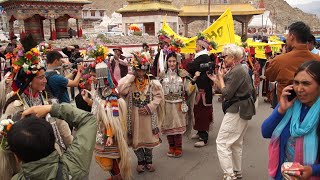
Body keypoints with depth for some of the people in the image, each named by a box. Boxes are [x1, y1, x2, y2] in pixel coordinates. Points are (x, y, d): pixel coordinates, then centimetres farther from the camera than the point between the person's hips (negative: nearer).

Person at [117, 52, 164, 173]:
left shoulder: (152, 82, -4)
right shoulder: (130, 82, -5)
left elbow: (158, 96, -4)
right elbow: (120, 89, -23)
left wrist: (149, 107, -15)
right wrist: (132, 76, -17)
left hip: (149, 115, 0)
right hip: (135, 115, 0)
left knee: (148, 137, 12)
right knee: (136, 138, 9)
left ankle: (148, 160, 32)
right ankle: (141, 160, 29)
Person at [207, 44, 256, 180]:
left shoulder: (236, 72, -19)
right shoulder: (237, 70, 13)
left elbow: (226, 94, -20)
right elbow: (229, 90, 13)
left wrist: (221, 78, -8)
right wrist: (215, 79, 8)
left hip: (236, 111, -11)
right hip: (241, 110, 11)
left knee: (222, 142, -7)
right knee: (236, 143, 18)